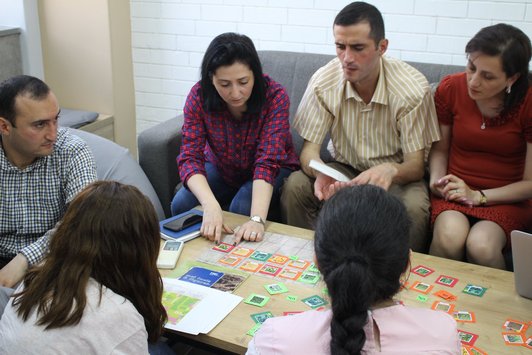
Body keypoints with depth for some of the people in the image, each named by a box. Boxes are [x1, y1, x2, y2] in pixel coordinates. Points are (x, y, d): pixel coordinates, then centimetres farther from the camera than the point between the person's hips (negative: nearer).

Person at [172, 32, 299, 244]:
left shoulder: (275, 96, -27)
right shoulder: (199, 96, -21)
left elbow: (268, 162, -34)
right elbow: (190, 157, -28)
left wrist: (257, 219, -49)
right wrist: (211, 205, -46)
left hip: (272, 173, -2)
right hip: (221, 169, 2)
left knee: (242, 209, -31)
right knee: (182, 204, -23)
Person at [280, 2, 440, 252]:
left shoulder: (413, 88, -21)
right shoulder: (323, 82, -14)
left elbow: (416, 166, -19)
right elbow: (309, 149, -12)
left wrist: (389, 170, -44)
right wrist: (321, 173, -37)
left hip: (395, 174, -2)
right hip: (343, 168, 2)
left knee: (413, 208, -34)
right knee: (294, 187, -25)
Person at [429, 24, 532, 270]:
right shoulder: (450, 88, -3)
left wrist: (479, 196, -14)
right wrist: (437, 180, -8)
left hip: (507, 199, -1)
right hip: (454, 191, 2)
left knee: (481, 245, -32)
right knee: (448, 238, -32)